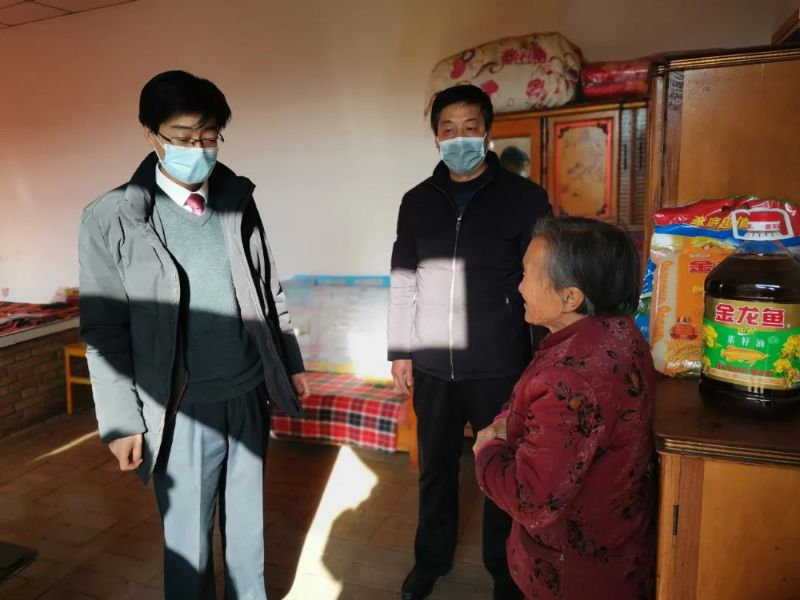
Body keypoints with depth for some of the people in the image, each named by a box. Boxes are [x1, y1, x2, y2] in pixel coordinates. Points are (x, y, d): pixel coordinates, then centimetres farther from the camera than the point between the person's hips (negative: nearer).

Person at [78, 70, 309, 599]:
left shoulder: (238, 199, 3)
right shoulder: (110, 218, -8)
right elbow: (104, 330, -6)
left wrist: (291, 363, 11)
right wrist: (123, 421, -6)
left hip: (249, 396, 4)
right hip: (182, 411, -3)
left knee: (248, 528, 20)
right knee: (188, 542, 13)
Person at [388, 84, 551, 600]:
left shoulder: (525, 198, -6)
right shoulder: (417, 201, 4)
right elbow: (403, 283, 8)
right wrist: (400, 351, 7)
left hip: (500, 367, -3)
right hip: (433, 366, 3)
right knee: (435, 466, 18)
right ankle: (432, 557, 40)